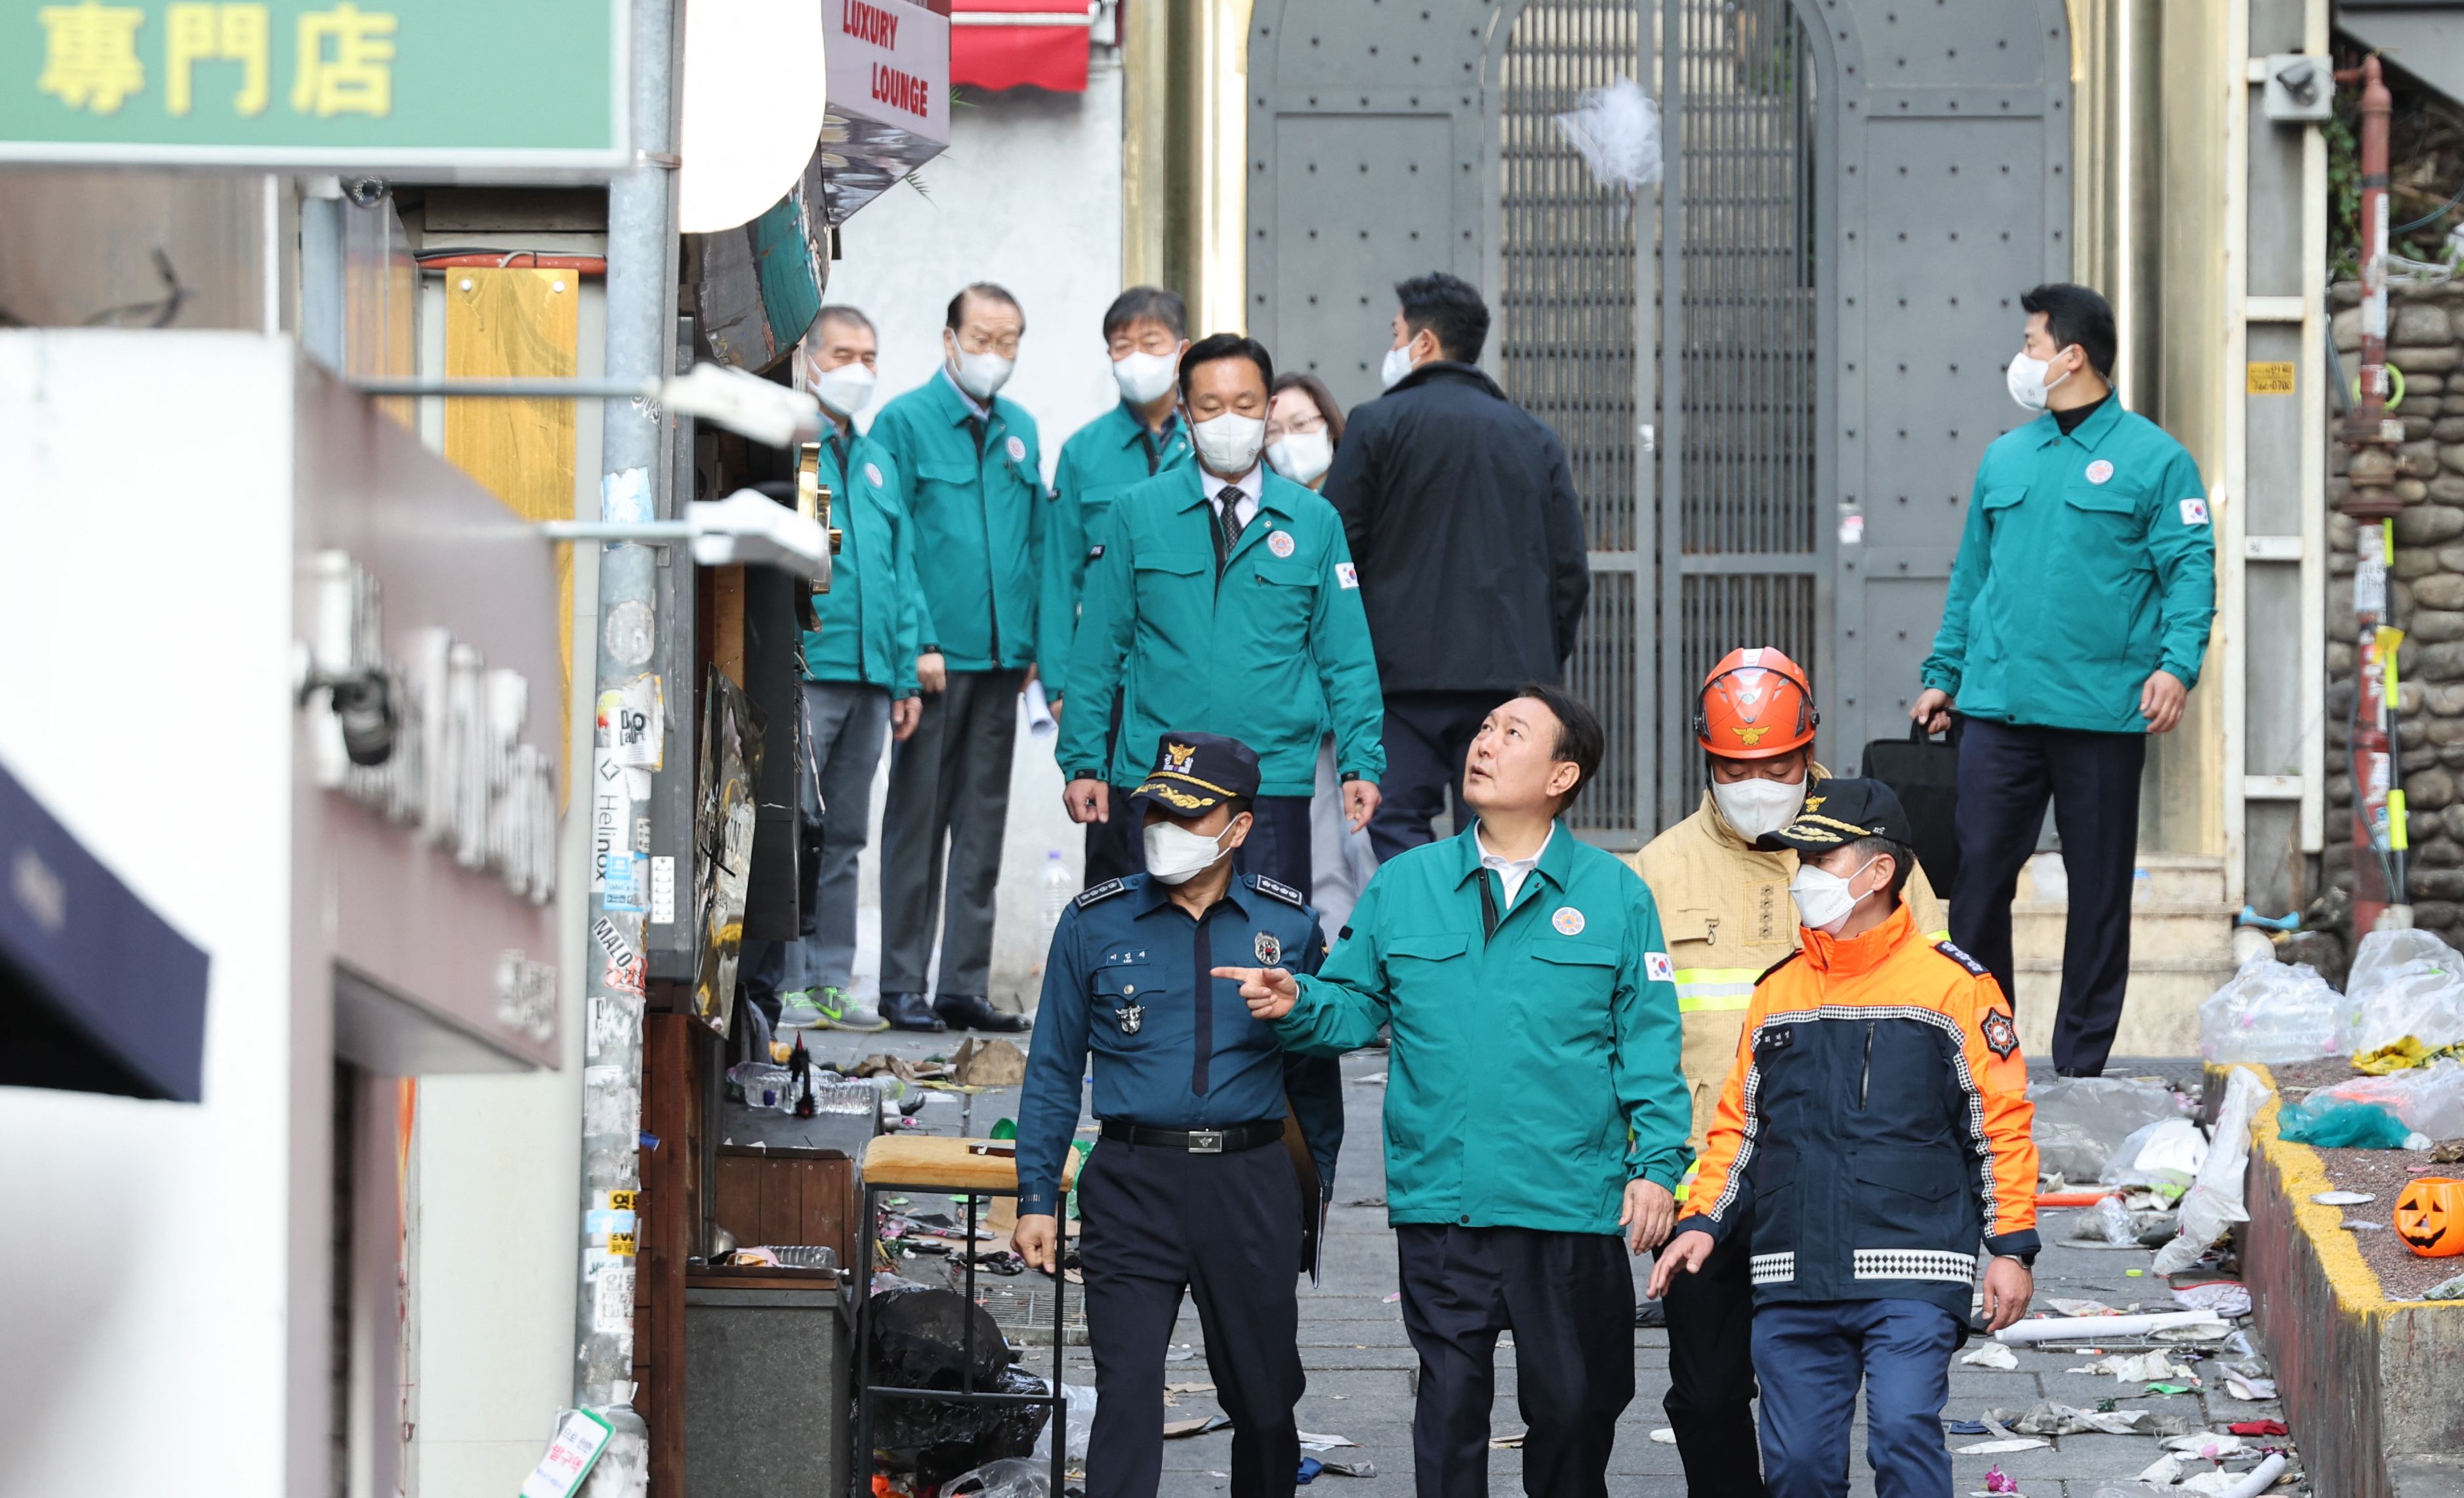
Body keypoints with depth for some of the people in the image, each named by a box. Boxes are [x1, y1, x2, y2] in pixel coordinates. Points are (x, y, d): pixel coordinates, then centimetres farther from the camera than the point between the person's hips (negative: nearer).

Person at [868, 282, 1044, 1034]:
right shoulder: (905, 422, -3)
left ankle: (966, 985, 12)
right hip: (933, 656, -5)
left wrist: (1035, 642, 7)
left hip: (1002, 658, 5)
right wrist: (915, 645, -13)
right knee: (918, 820, -1)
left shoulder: (1020, 430, 13)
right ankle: (903, 985, 4)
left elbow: (1036, 541, 16)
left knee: (982, 824, 8)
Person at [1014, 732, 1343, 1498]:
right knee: (1127, 1397, -9)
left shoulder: (1290, 926, 5)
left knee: (1265, 1401, 8)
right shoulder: (1094, 923, 3)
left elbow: (1315, 1073, 13)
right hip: (1134, 1182, -1)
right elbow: (1053, 1070, 7)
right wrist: (1037, 1198, 3)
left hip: (1252, 1184, 1)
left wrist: (1320, 1183, 10)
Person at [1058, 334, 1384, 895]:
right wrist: (1083, 763, 3)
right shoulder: (1137, 514, 7)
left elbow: (1347, 659, 9)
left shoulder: (1314, 522, 9)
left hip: (1276, 782, 0)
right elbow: (1097, 652, 8)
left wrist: (1361, 765, 0)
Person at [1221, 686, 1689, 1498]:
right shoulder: (1404, 885, 8)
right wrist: (1298, 1004, -10)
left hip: (1572, 1211, -1)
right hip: (1439, 1210, 1)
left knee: (1575, 1406, 7)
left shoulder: (1616, 895, 3)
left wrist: (1658, 1163, -5)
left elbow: (1649, 1043, 2)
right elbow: (1355, 1003, 11)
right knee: (1450, 1402, 2)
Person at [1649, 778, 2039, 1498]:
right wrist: (1703, 1222, 6)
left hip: (1910, 1281, -5)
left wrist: (2011, 1248, -3)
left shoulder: (1952, 985, 1)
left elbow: (2002, 1120, 1)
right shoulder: (1776, 993, 14)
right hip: (1793, 1285, 5)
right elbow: (1737, 1125, 20)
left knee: (1903, 1433, -20)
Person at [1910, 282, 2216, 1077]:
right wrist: (1943, 675, 16)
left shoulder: (2153, 459, 0)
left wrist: (2177, 662, -20)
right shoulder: (2004, 459, 15)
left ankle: (2081, 1064, 11)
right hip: (1999, 707, 4)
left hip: (2102, 711, -4)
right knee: (1978, 871, -1)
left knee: (2100, 889, 3)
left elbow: (2191, 569, -5)